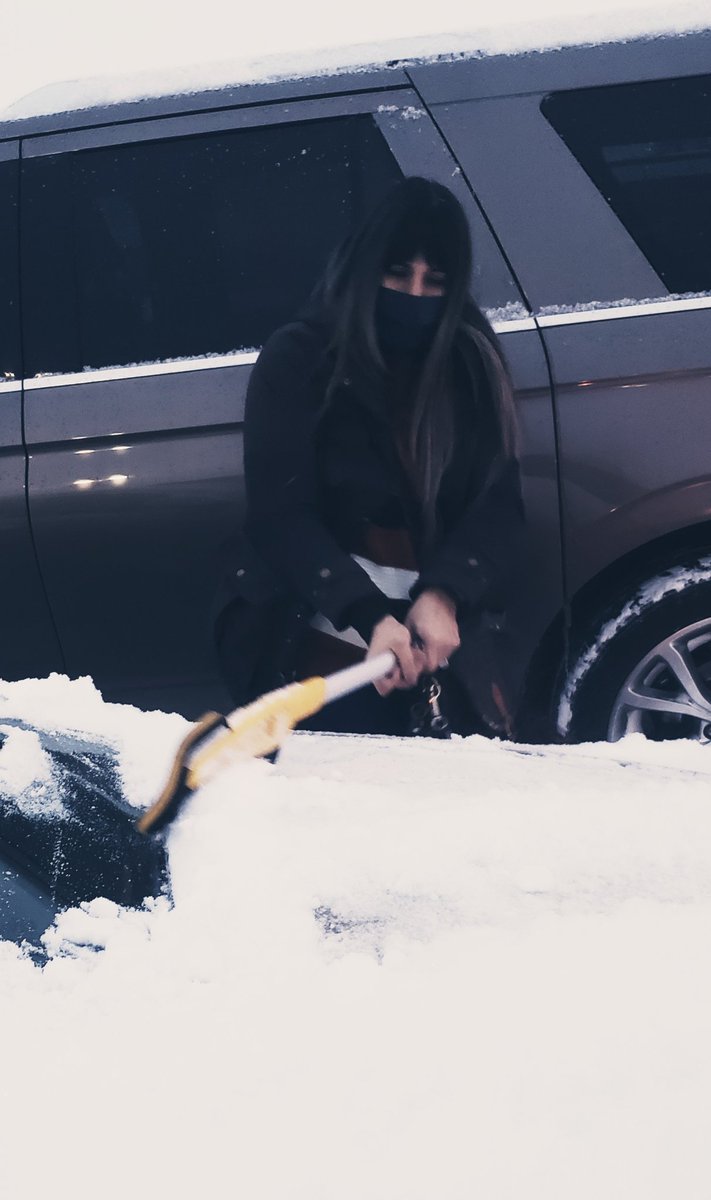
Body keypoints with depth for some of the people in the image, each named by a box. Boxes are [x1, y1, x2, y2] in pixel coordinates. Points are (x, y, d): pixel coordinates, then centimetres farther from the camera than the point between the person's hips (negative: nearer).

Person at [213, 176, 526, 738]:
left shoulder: (471, 364, 7)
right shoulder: (298, 360, -2)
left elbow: (499, 506, 0)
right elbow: (282, 514, -11)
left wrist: (444, 594, -20)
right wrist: (368, 616, -25)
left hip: (447, 646, 3)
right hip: (314, 654, -3)